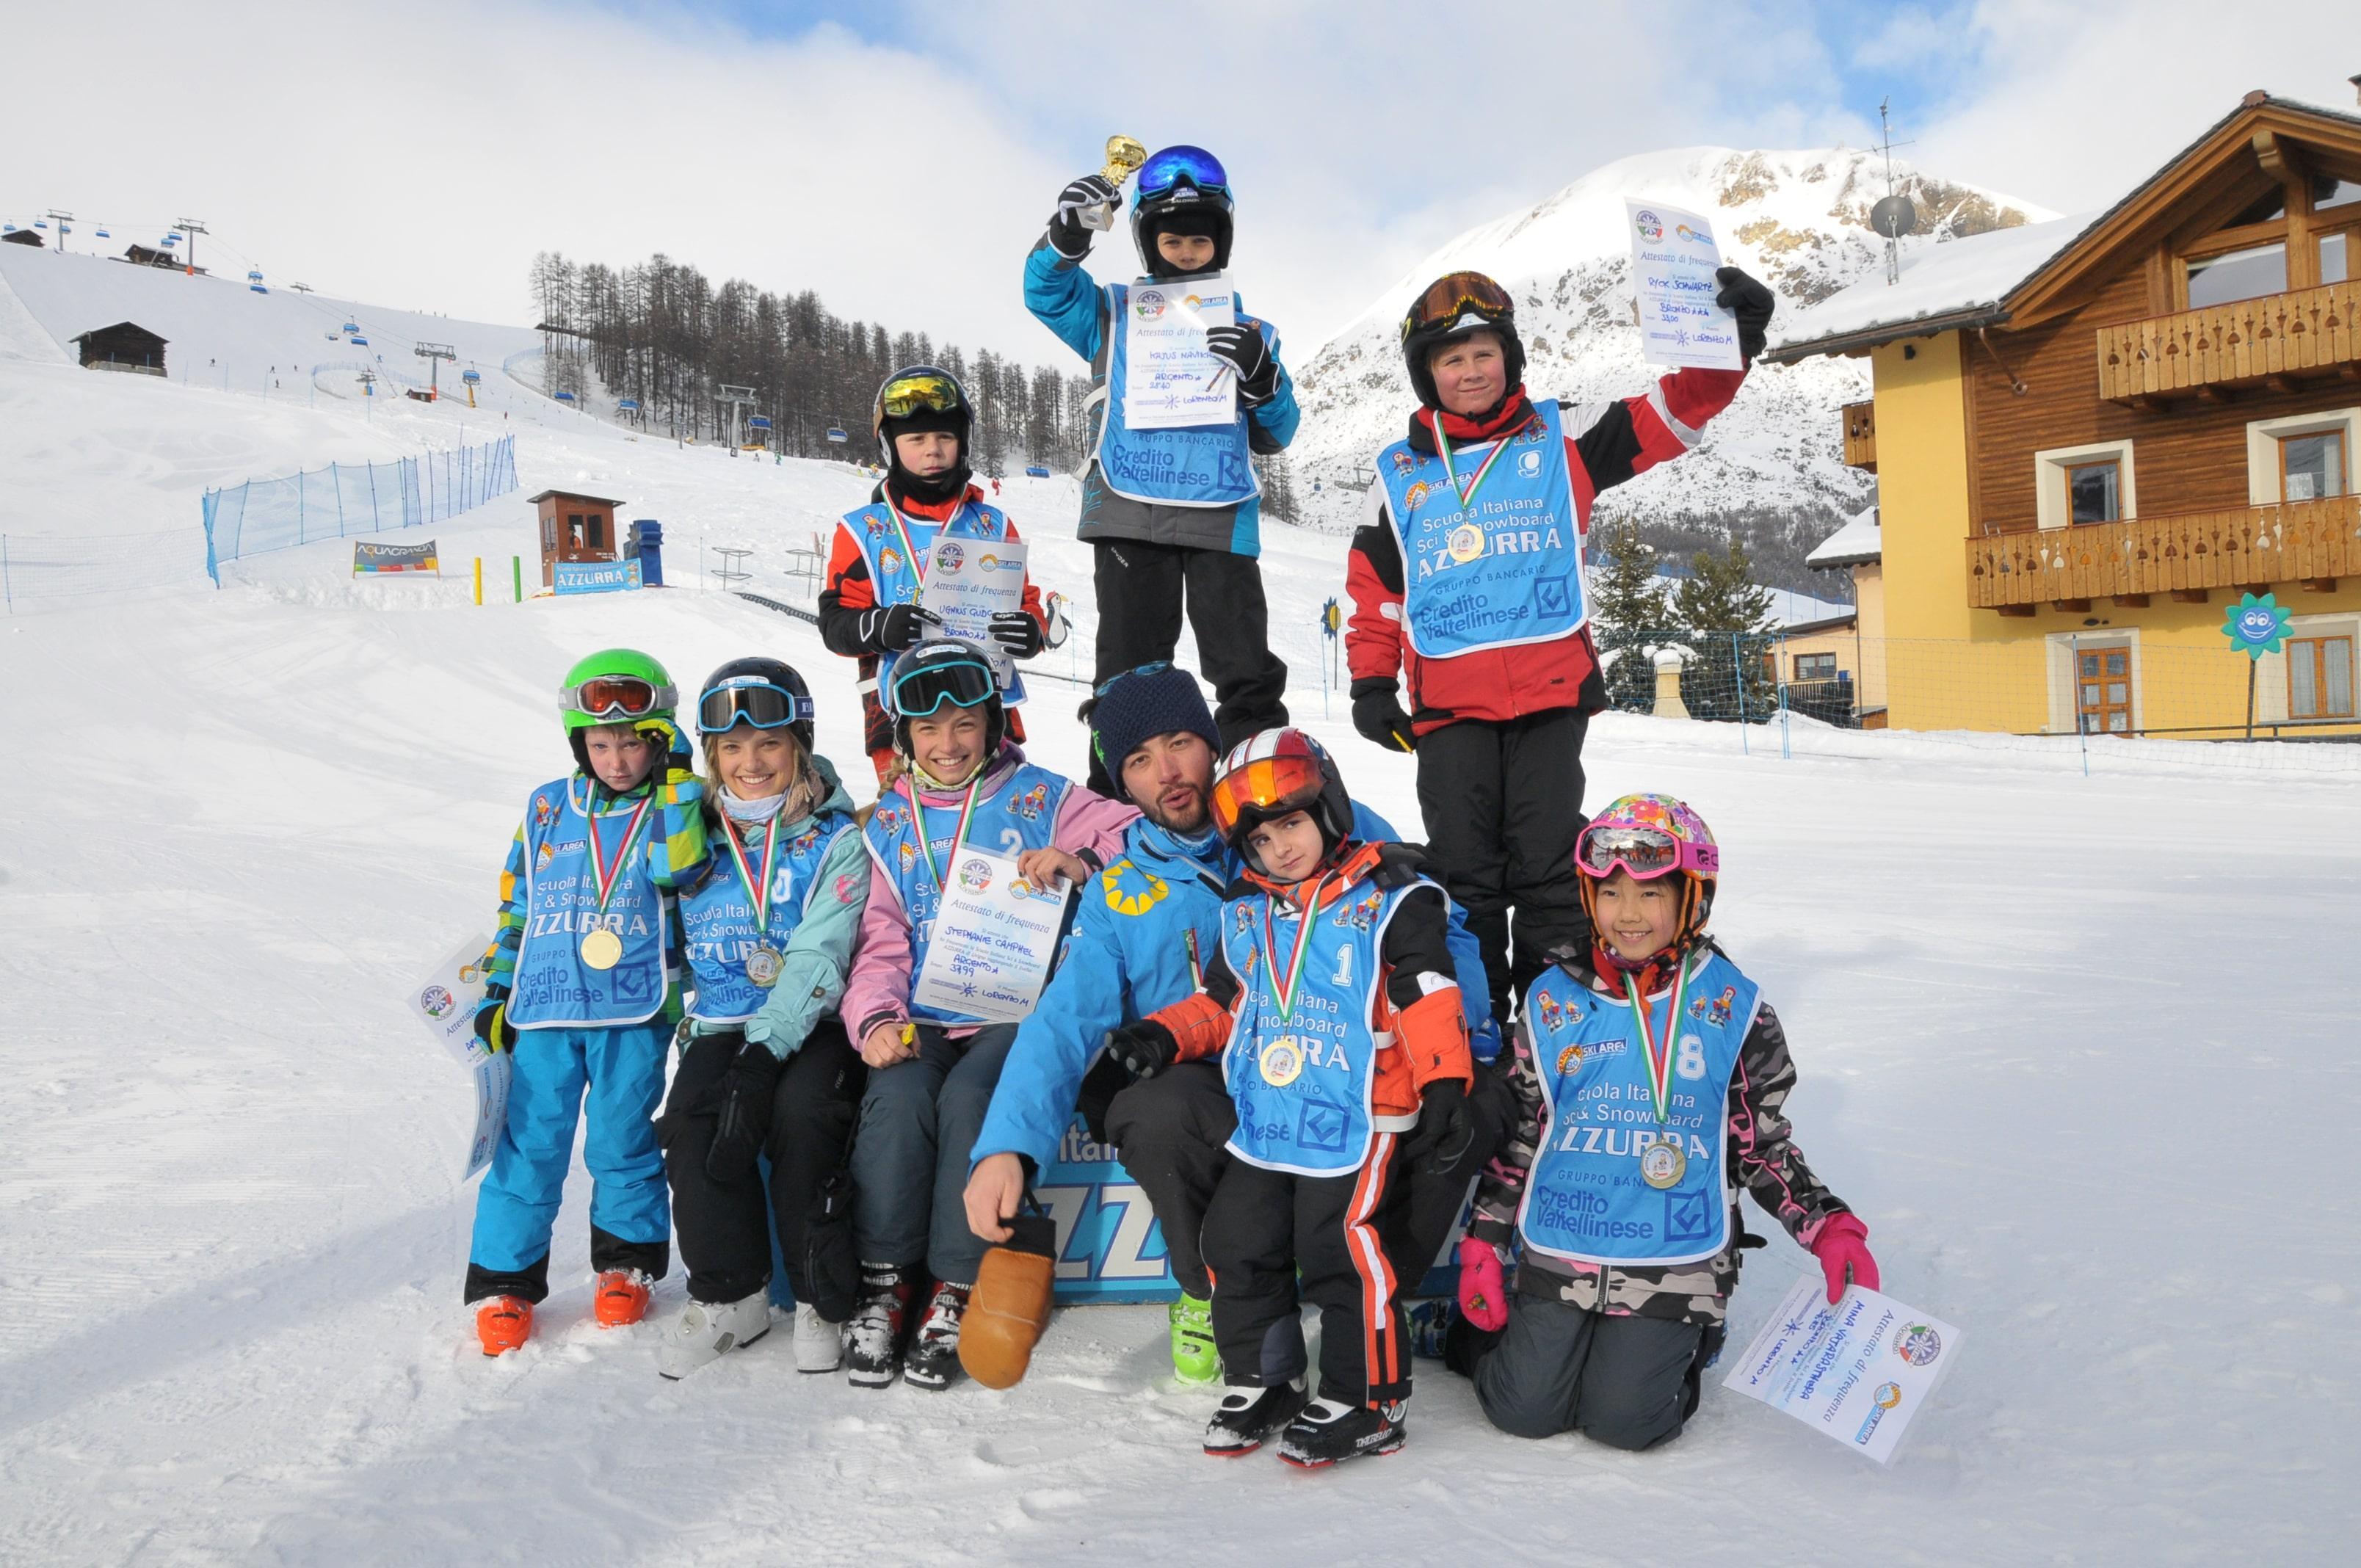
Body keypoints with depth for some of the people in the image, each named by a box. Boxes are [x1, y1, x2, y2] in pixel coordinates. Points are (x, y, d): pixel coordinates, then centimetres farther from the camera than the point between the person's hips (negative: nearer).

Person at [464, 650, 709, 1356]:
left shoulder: (674, 808, 3)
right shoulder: (548, 809, 11)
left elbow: (675, 867, -19)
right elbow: (514, 906, 17)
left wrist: (678, 780, -17)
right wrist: (497, 994, 14)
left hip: (634, 1011, -2)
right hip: (544, 1007, 2)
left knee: (622, 1140, 4)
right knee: (529, 1144, 2)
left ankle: (628, 1263, 24)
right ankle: (504, 1278, 14)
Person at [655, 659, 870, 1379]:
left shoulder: (836, 840, -2)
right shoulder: (697, 840, 11)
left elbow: (818, 959, -14)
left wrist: (766, 1049, -25)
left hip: (813, 1026, -3)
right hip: (724, 1024, 3)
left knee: (801, 1112, -31)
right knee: (694, 1120, -25)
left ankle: (822, 1301, -13)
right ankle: (729, 1296, -6)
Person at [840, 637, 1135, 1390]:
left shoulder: (1042, 800, 5)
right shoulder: (888, 826, 16)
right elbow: (881, 943, 12)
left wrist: (1082, 862, -22)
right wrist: (875, 1019, -7)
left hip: (1020, 1013, -3)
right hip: (924, 1023, 3)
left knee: (970, 1097, -30)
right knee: (896, 1098, -27)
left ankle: (957, 1292, -16)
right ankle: (884, 1284, -12)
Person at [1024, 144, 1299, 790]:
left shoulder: (1250, 331, 18)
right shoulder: (1115, 313, 16)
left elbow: (1277, 434, 13)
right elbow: (1047, 290, 0)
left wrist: (1261, 381, -8)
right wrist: (1067, 234, -19)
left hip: (1221, 518, 1)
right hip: (1129, 515, 0)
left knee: (1249, 677, -4)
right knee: (1129, 676, 1)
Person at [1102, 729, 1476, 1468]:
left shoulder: (1391, 902, -5)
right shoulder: (1244, 916, 13)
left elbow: (1429, 998, -9)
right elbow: (1222, 1003, 21)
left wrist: (1445, 1086, -16)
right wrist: (1165, 1034, 4)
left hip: (1361, 1122, -6)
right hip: (1265, 1122, 7)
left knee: (1340, 1251, -11)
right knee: (1236, 1244, 8)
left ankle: (1367, 1402, 6)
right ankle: (1262, 1381, 26)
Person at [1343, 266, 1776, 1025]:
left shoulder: (1561, 438, 10)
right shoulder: (1400, 473, 14)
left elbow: (1669, 416, 4)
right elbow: (1374, 583, 15)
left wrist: (1726, 343, -11)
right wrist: (1371, 681, 8)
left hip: (1550, 692, -1)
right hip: (1447, 704, 1)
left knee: (1549, 869, 0)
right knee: (1464, 874, 2)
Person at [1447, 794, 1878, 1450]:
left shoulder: (1731, 1008, -2)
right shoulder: (1555, 1001, 1)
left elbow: (1762, 1144, 4)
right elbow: (1517, 1133, 7)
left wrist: (1831, 1228, -10)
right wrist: (1483, 1249, 4)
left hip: (1676, 1263, -1)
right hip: (1561, 1252, 1)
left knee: (1624, 1421, -9)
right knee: (1525, 1412, -4)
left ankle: (1688, 1342, 22)